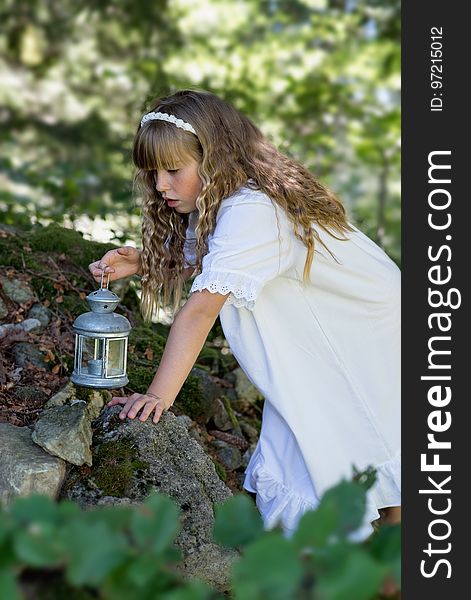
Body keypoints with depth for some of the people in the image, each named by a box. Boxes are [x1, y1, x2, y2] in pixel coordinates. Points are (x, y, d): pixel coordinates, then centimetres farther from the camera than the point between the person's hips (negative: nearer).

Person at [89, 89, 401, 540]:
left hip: (364, 340, -8)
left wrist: (159, 395, -42)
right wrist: (137, 262, -15)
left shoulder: (251, 211, -33)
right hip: (312, 353, 9)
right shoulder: (213, 204, -3)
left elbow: (201, 308, -39)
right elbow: (184, 262, 5)